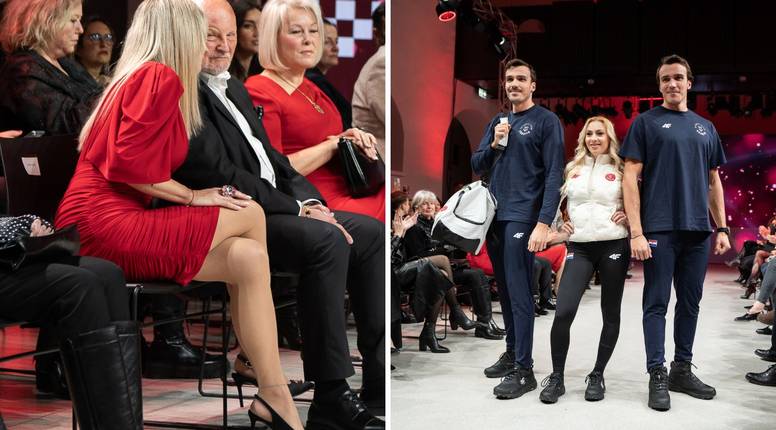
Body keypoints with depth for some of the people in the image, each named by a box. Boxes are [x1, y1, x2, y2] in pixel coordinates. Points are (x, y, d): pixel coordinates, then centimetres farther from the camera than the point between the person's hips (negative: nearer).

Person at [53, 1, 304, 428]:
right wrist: (192, 196, -7)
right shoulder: (159, 76, -8)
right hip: (108, 226, -9)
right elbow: (129, 166, -17)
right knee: (250, 215, -6)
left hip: (124, 224, 9)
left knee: (249, 257, -5)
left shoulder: (137, 78, 23)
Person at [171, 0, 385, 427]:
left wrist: (313, 203, 2)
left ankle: (380, 380, 1)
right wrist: (298, 210, -17)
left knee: (370, 232, 1)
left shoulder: (235, 88, 22)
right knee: (326, 240, -30)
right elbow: (219, 175, -18)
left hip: (274, 208, 10)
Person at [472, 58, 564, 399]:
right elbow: (477, 167, 15)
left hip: (523, 217, -7)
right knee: (505, 290, 12)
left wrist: (544, 223, -19)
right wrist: (494, 144, -5)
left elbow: (554, 175, -10)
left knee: (519, 292, -9)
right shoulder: (498, 122, 16)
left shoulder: (546, 121, -3)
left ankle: (524, 369, -8)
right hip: (495, 217, 7)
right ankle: (512, 352, 23)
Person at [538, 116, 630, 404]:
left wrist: (628, 216, -5)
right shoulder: (571, 169, 12)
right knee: (563, 312, -13)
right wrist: (559, 223, 7)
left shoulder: (620, 169, 5)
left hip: (614, 246, -1)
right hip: (579, 248, 1)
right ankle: (556, 377, 0)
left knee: (610, 313, 5)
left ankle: (597, 375, 17)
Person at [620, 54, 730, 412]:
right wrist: (636, 231, -13)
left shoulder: (705, 128, 15)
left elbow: (714, 181, 19)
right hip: (660, 229, -4)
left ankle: (682, 371, 19)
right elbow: (630, 178, -4)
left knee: (690, 303, 9)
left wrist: (722, 228, 10)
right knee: (657, 303, -2)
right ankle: (657, 376, 2)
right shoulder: (646, 122, 2)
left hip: (698, 231, 5)